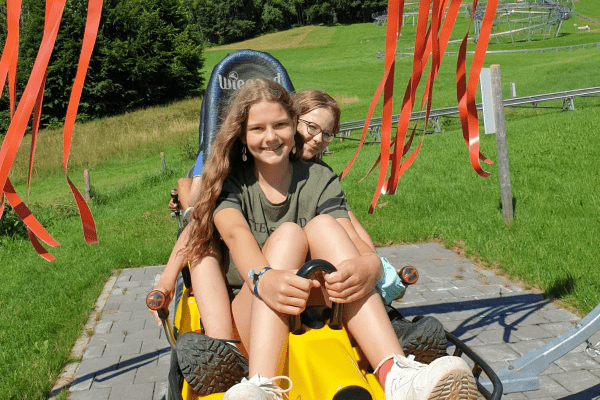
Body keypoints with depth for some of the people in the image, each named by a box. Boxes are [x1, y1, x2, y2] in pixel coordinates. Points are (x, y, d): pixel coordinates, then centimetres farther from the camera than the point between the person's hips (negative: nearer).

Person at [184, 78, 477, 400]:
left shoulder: (320, 181, 6)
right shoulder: (229, 183, 3)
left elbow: (353, 242, -11)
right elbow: (235, 233, -20)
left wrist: (369, 267, -37)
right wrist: (262, 278, -43)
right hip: (248, 318, -1)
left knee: (322, 226, -23)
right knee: (288, 233, -25)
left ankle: (394, 374, -44)